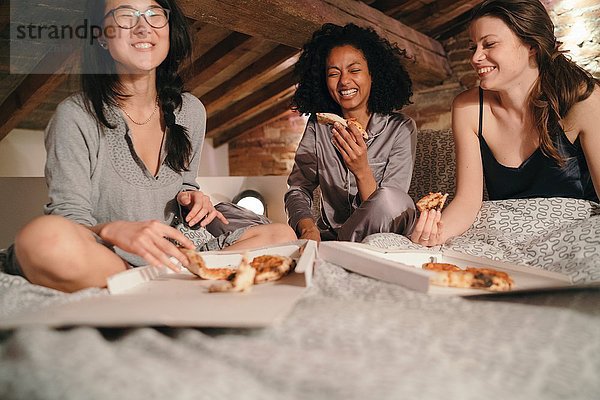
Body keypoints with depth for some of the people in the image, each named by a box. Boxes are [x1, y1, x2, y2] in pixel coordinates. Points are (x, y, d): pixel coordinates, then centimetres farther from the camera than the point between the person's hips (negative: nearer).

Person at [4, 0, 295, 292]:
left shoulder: (190, 111, 5)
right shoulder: (75, 117, -10)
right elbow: (69, 216, -13)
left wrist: (189, 198, -6)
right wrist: (115, 230, -35)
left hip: (165, 257, 5)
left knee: (282, 235, -8)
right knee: (44, 236, -39)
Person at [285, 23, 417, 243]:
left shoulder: (401, 129, -8)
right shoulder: (318, 127, 0)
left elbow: (387, 207, -13)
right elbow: (297, 189, -2)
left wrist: (362, 171, -31)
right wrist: (307, 227, -23)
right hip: (328, 238, 1)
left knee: (392, 199, -32)